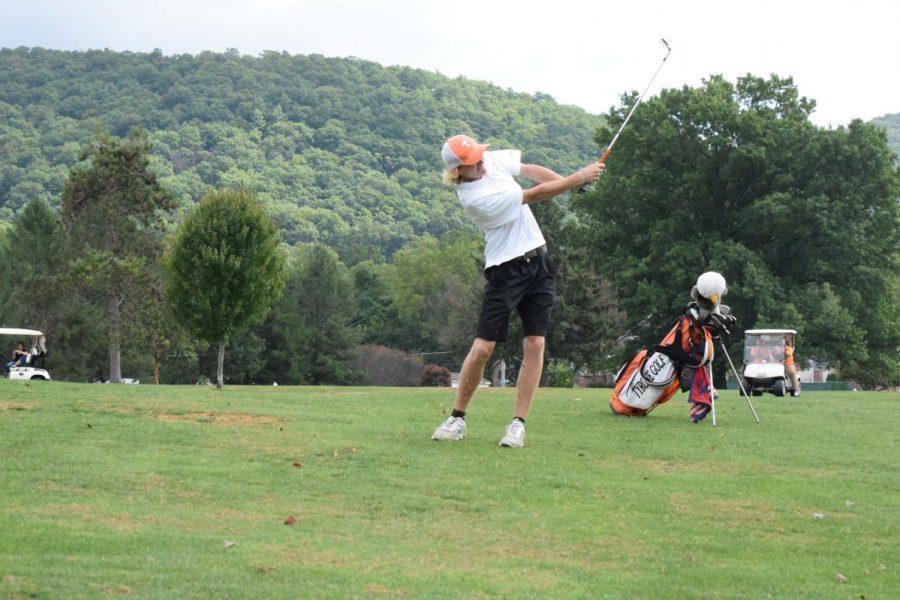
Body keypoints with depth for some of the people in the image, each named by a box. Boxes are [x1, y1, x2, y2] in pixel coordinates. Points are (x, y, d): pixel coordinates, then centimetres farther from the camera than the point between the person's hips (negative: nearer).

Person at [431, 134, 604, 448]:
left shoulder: (492, 160, -2)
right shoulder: (474, 198, -24)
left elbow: (531, 171, 10)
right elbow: (535, 195, -20)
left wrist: (572, 180, -8)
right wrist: (580, 177, -17)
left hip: (537, 262, 7)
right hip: (505, 270, -6)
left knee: (535, 344, -2)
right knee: (483, 348, -7)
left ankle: (519, 423, 2)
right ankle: (457, 418, 10)